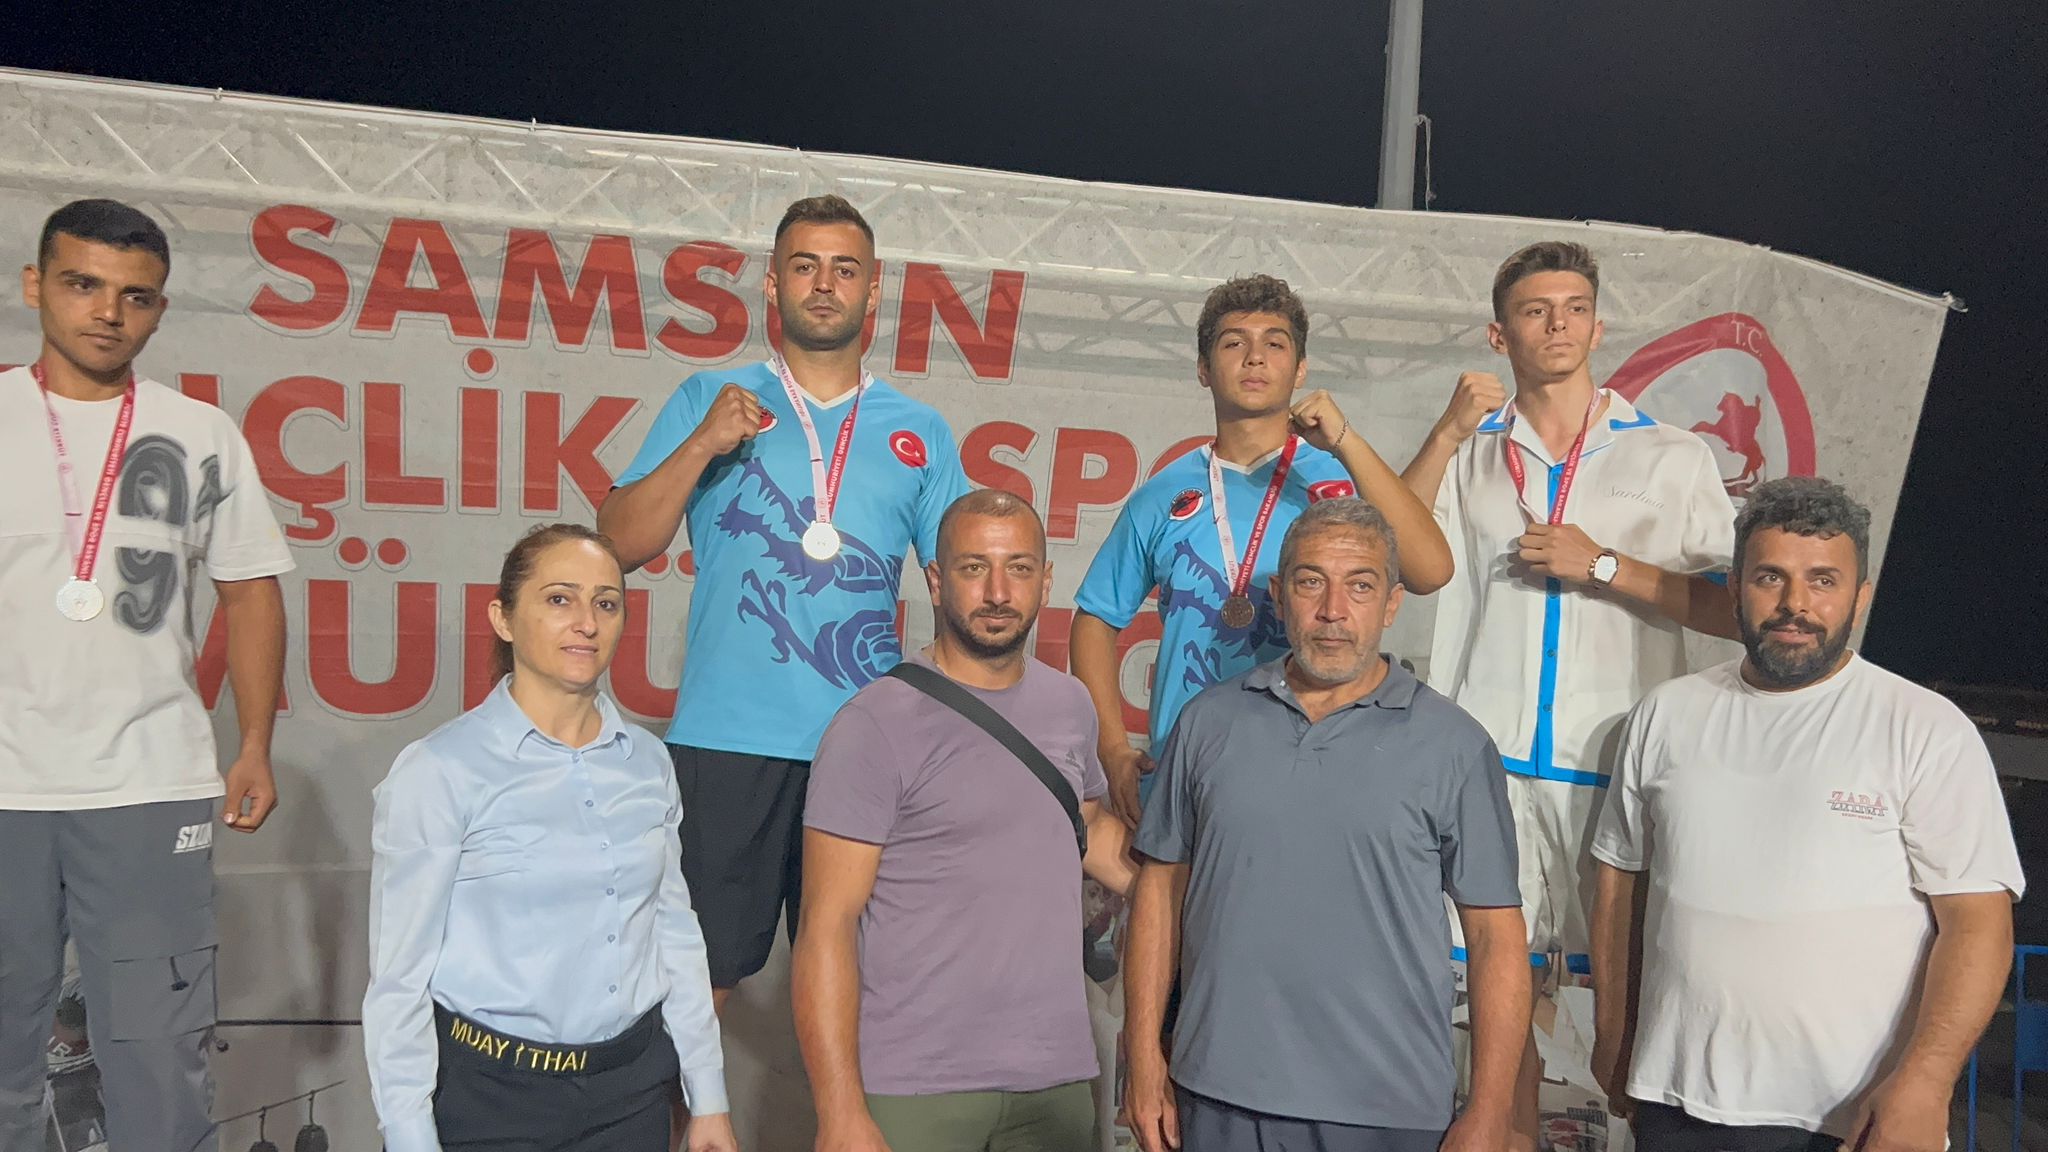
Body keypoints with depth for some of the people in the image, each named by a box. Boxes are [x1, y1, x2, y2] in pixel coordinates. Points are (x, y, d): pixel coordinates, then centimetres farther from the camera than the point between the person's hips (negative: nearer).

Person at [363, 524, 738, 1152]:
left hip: (634, 1084, 5)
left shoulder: (647, 762, 2)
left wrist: (708, 1100, 9)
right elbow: (400, 975, -10)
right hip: (494, 1094, -4)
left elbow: (676, 935, 9)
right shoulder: (440, 771, -13)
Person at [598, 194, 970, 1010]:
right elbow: (620, 545, 1)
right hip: (724, 740, -1)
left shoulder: (920, 433, 12)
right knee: (697, 970, 3)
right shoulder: (710, 401, 8)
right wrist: (704, 444, -12)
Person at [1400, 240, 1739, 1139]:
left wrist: (1605, 567, -8)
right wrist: (1449, 433, -9)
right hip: (1490, 759, 1)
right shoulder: (1468, 456, 14)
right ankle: (1514, 1132, 18)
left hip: (1617, 761, -1)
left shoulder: (1672, 459, 9)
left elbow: (1735, 609, 1)